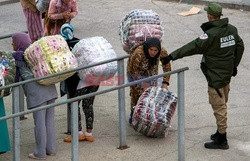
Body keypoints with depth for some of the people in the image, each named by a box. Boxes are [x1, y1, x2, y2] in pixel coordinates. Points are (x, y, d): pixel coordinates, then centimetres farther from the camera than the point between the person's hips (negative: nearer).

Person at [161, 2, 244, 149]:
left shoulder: (211, 34, -24)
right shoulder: (232, 29, 1)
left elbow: (193, 47, -27)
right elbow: (239, 46, 12)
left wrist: (172, 56, -25)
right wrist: (234, 65, 24)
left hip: (216, 76, -8)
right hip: (227, 74, 8)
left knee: (219, 106, -1)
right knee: (222, 103, 20)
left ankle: (222, 140, 5)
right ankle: (220, 132, 33)